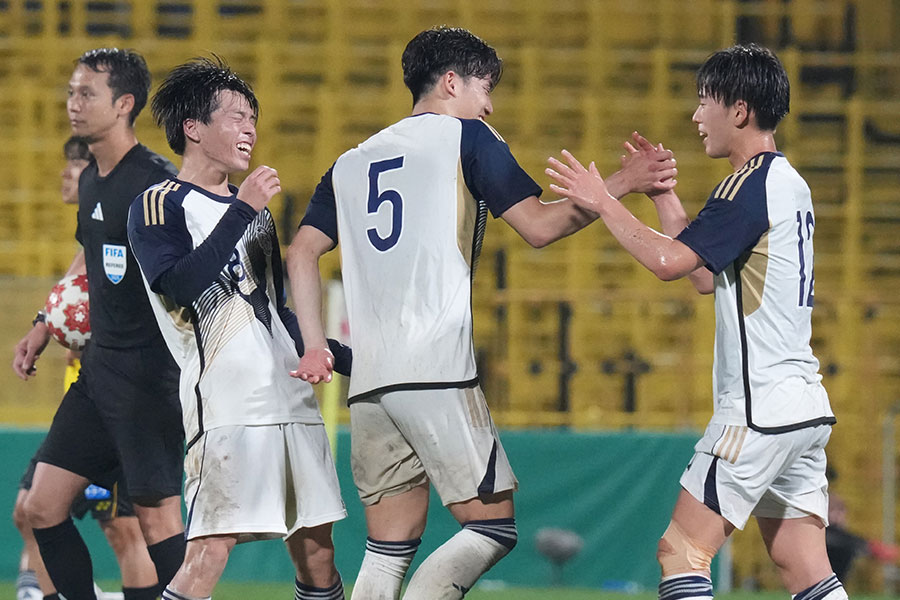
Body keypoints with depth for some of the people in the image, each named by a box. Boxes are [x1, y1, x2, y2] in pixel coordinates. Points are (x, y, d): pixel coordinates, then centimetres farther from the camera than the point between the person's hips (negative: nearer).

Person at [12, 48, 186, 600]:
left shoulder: (155, 181, -14)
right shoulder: (92, 181, 13)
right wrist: (44, 327, 27)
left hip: (149, 373, -9)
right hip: (100, 366, 9)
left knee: (158, 519, -8)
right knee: (43, 507, 6)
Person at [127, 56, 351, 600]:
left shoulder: (255, 212, 22)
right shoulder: (160, 207, -1)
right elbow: (181, 285, -19)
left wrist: (351, 360, 27)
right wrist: (243, 209, -18)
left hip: (292, 399, 8)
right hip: (225, 405, -8)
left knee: (316, 552, 6)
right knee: (210, 551, -18)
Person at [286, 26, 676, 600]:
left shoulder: (353, 161, 21)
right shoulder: (465, 137, 4)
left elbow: (303, 252, 16)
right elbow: (538, 226, -1)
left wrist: (316, 345, 16)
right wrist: (621, 185, 5)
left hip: (368, 381, 7)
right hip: (437, 372, -7)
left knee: (389, 551, 8)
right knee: (494, 526, -3)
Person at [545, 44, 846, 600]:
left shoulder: (752, 184, -12)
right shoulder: (790, 183, 17)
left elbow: (669, 260, -20)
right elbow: (706, 275, 24)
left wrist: (604, 202, -8)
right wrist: (662, 194, 24)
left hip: (760, 408, -9)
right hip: (806, 408, 9)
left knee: (683, 550, -7)